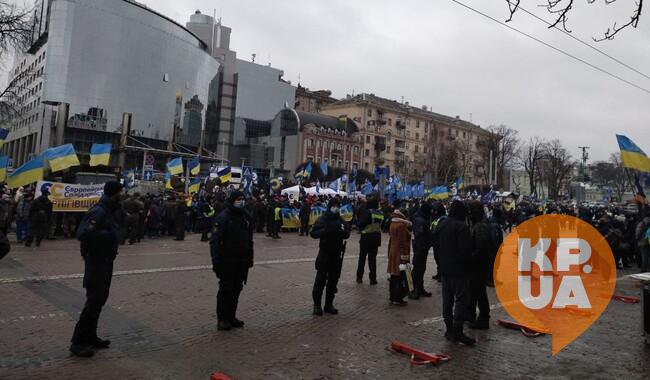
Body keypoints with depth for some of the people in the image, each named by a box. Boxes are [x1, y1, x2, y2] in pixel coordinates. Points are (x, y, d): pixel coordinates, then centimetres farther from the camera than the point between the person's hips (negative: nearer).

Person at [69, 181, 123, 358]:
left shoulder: (107, 211, 12)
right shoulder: (98, 212, -19)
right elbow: (83, 233, -30)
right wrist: (107, 235, -25)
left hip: (105, 262, 10)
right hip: (96, 262, -10)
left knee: (99, 300, 16)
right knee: (94, 301, -6)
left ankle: (90, 337, 27)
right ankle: (78, 341, 4)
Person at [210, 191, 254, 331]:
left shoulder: (246, 217, 9)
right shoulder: (223, 217, -12)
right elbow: (215, 240, -16)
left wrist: (250, 258, 13)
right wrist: (216, 260, -21)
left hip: (242, 261, 6)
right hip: (227, 260, -6)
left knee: (237, 289, 11)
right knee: (226, 289, 1)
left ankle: (231, 316, 23)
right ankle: (222, 319, 12)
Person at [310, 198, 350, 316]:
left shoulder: (340, 220, 9)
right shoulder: (322, 219, -4)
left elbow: (347, 234, 11)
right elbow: (313, 233, -10)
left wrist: (343, 231, -11)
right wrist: (325, 231, -24)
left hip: (337, 254, 5)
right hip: (324, 253, -4)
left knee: (333, 280, 9)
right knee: (321, 279, -4)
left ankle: (329, 304, 20)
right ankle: (317, 304, 8)